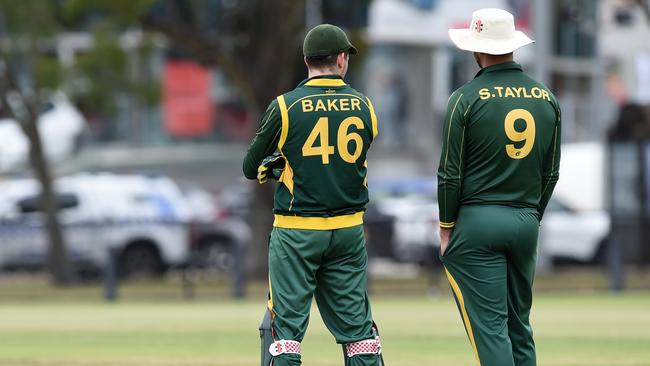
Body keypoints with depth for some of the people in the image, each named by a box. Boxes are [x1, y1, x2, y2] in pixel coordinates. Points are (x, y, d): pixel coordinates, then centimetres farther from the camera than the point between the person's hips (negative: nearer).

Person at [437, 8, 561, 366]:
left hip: (477, 221, -5)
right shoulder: (546, 98, 6)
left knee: (488, 326, -6)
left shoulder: (467, 98, -8)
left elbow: (450, 172, -6)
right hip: (526, 222, 5)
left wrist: (446, 228, 3)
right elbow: (551, 172, 11)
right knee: (519, 327, 13)